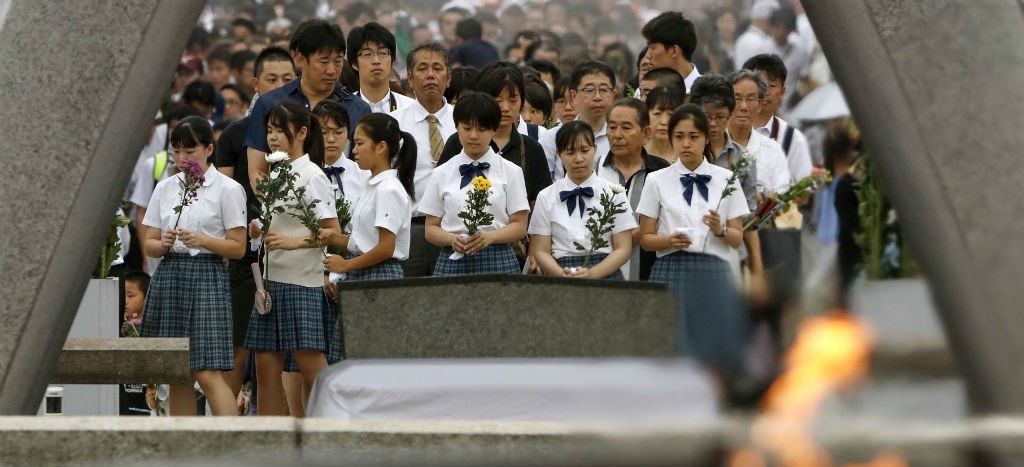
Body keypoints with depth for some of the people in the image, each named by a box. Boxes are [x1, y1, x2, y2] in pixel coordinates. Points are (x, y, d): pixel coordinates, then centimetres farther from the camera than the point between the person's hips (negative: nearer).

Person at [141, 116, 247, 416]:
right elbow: (149, 245, 13)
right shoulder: (165, 188, 13)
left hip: (207, 278, -5)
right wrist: (164, 243, -8)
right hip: (169, 276, 5)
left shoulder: (228, 189, 0)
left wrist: (202, 240, -17)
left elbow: (238, 248, -3)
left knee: (208, 373, -13)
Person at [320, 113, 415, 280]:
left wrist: (346, 265, -11)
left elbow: (386, 248, -19)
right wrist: (332, 237, 1)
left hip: (380, 274, -9)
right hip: (360, 275, 9)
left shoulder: (388, 190, -14)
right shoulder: (373, 186, 15)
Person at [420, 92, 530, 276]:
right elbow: (431, 228, 10)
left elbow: (519, 226, 4)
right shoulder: (442, 174, 11)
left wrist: (489, 237, -15)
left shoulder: (510, 171, 8)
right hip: (452, 259, 1)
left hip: (497, 260, -1)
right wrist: (452, 239, -12)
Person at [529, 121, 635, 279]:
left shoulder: (613, 193, 7)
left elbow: (623, 248, 3)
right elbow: (541, 251, 6)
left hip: (605, 277, 0)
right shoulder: (546, 197, 10)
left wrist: (592, 273, -13)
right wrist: (562, 274, -14)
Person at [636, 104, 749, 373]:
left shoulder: (725, 179, 9)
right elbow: (645, 239, 7)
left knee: (713, 355, -4)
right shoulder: (657, 181, 7)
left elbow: (737, 239, 8)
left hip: (712, 273, 1)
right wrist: (670, 240, -13)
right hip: (671, 271, -1)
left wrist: (720, 230, -13)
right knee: (672, 352, -7)